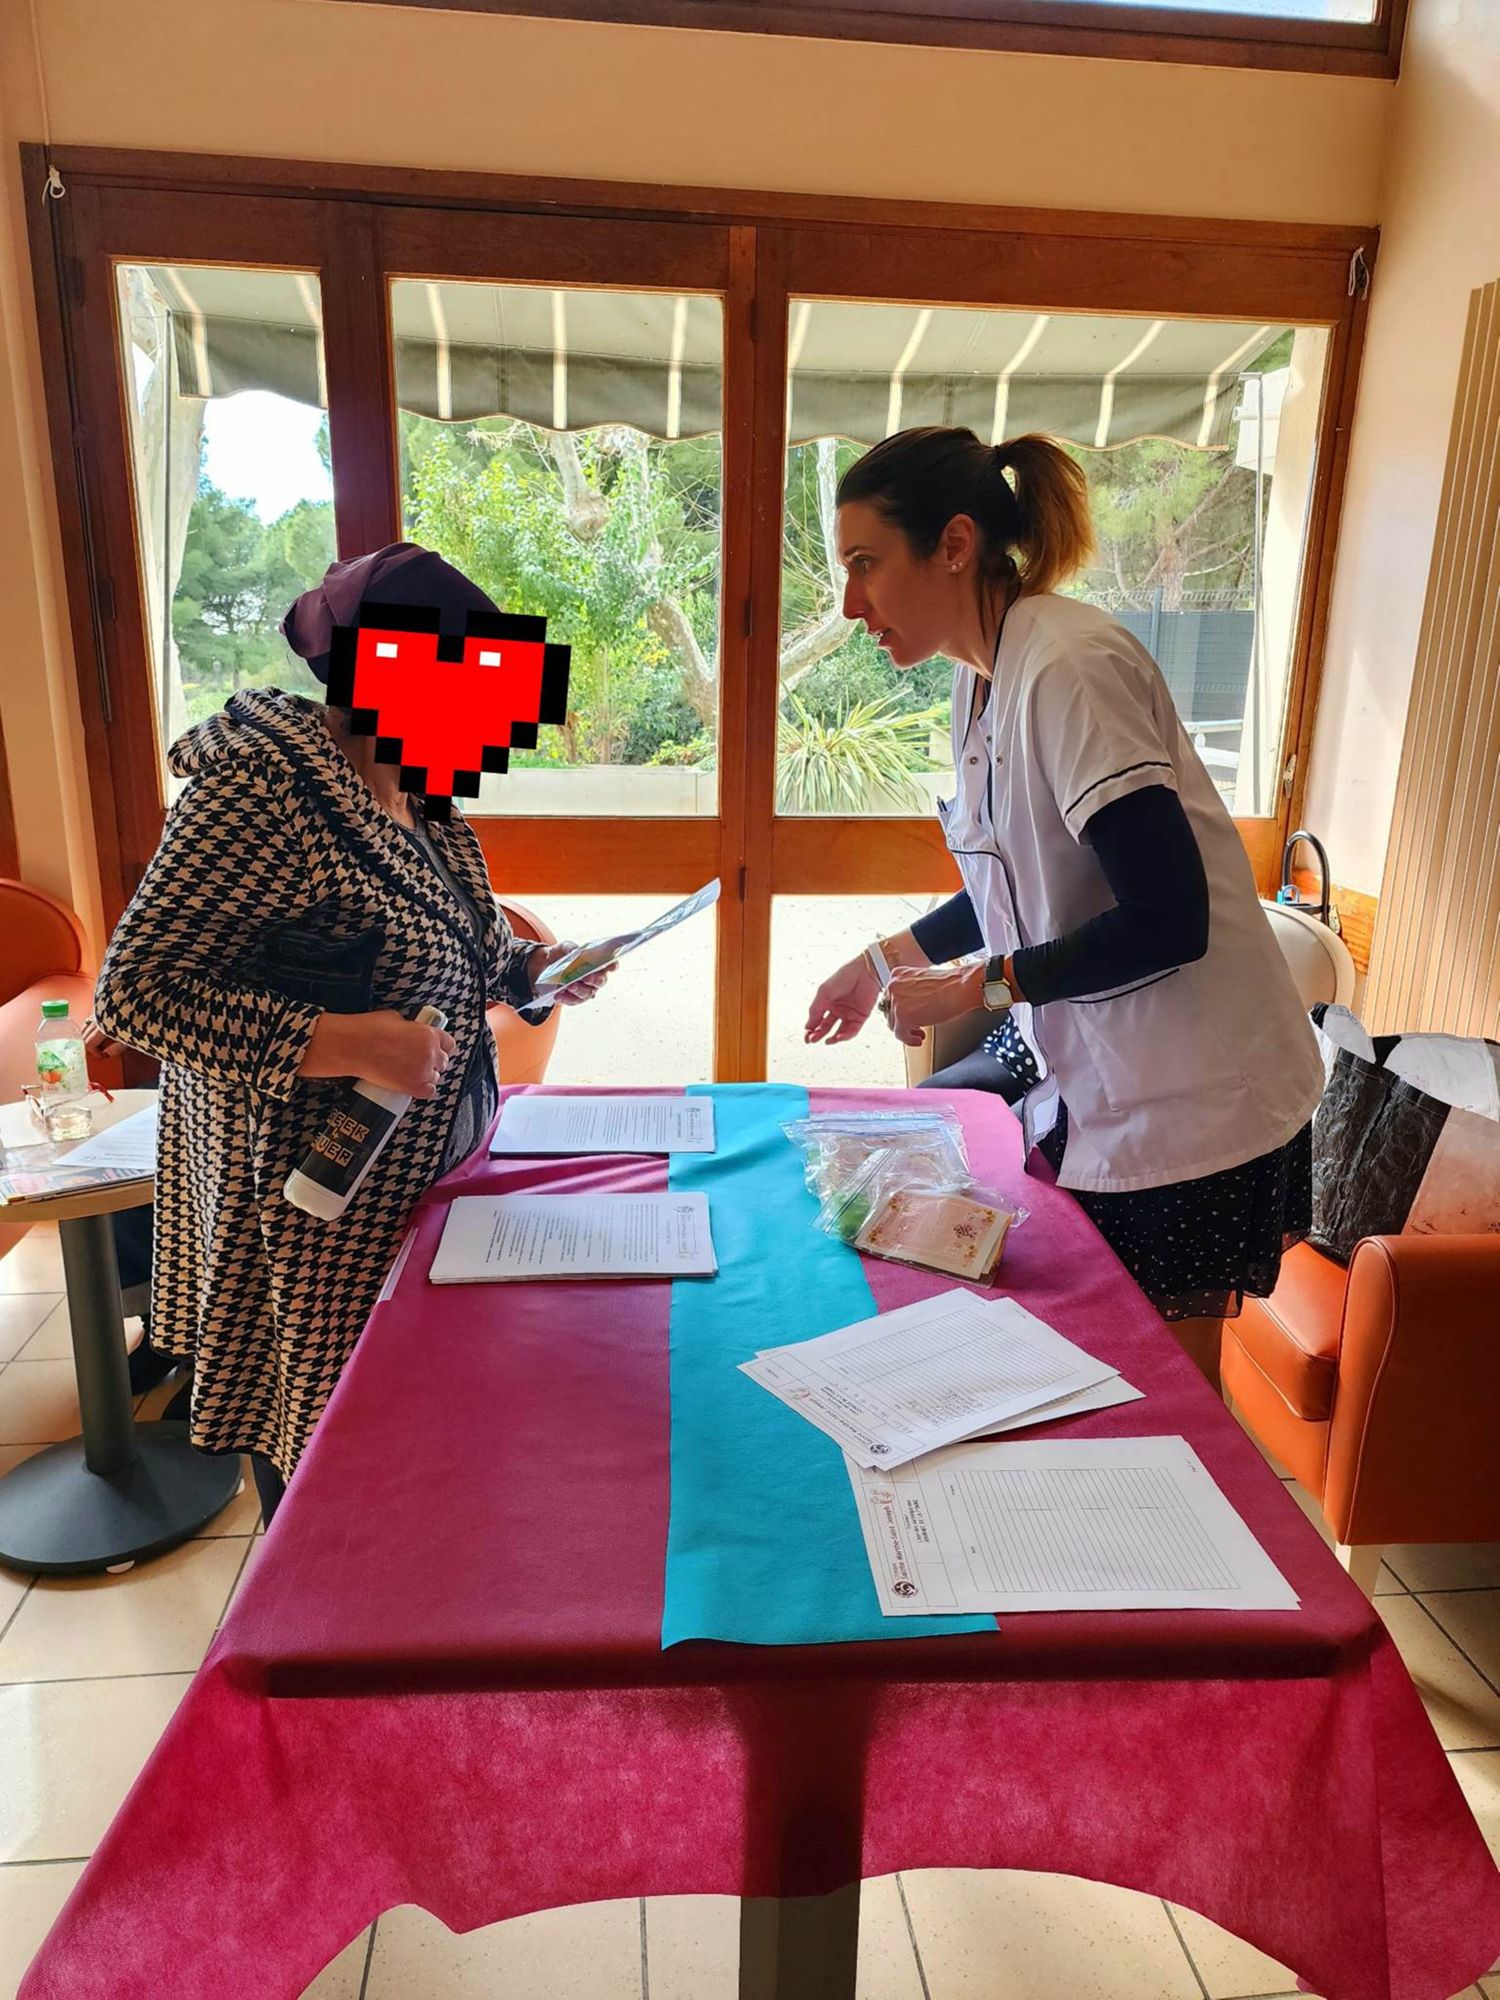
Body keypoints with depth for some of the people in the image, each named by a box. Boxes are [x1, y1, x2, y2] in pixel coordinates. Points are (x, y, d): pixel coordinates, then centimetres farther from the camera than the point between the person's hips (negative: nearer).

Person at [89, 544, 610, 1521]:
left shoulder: (418, 790, 5)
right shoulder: (265, 785, -21)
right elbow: (132, 990, -22)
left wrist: (527, 967, 0)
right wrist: (342, 1043, -31)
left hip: (427, 1173, 8)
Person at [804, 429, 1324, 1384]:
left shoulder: (1069, 667, -20)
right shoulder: (985, 678, 8)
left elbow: (1167, 920, -25)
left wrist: (978, 986, -18)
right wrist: (885, 961, 14)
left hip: (1185, 1108, -9)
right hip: (1082, 1075, 9)